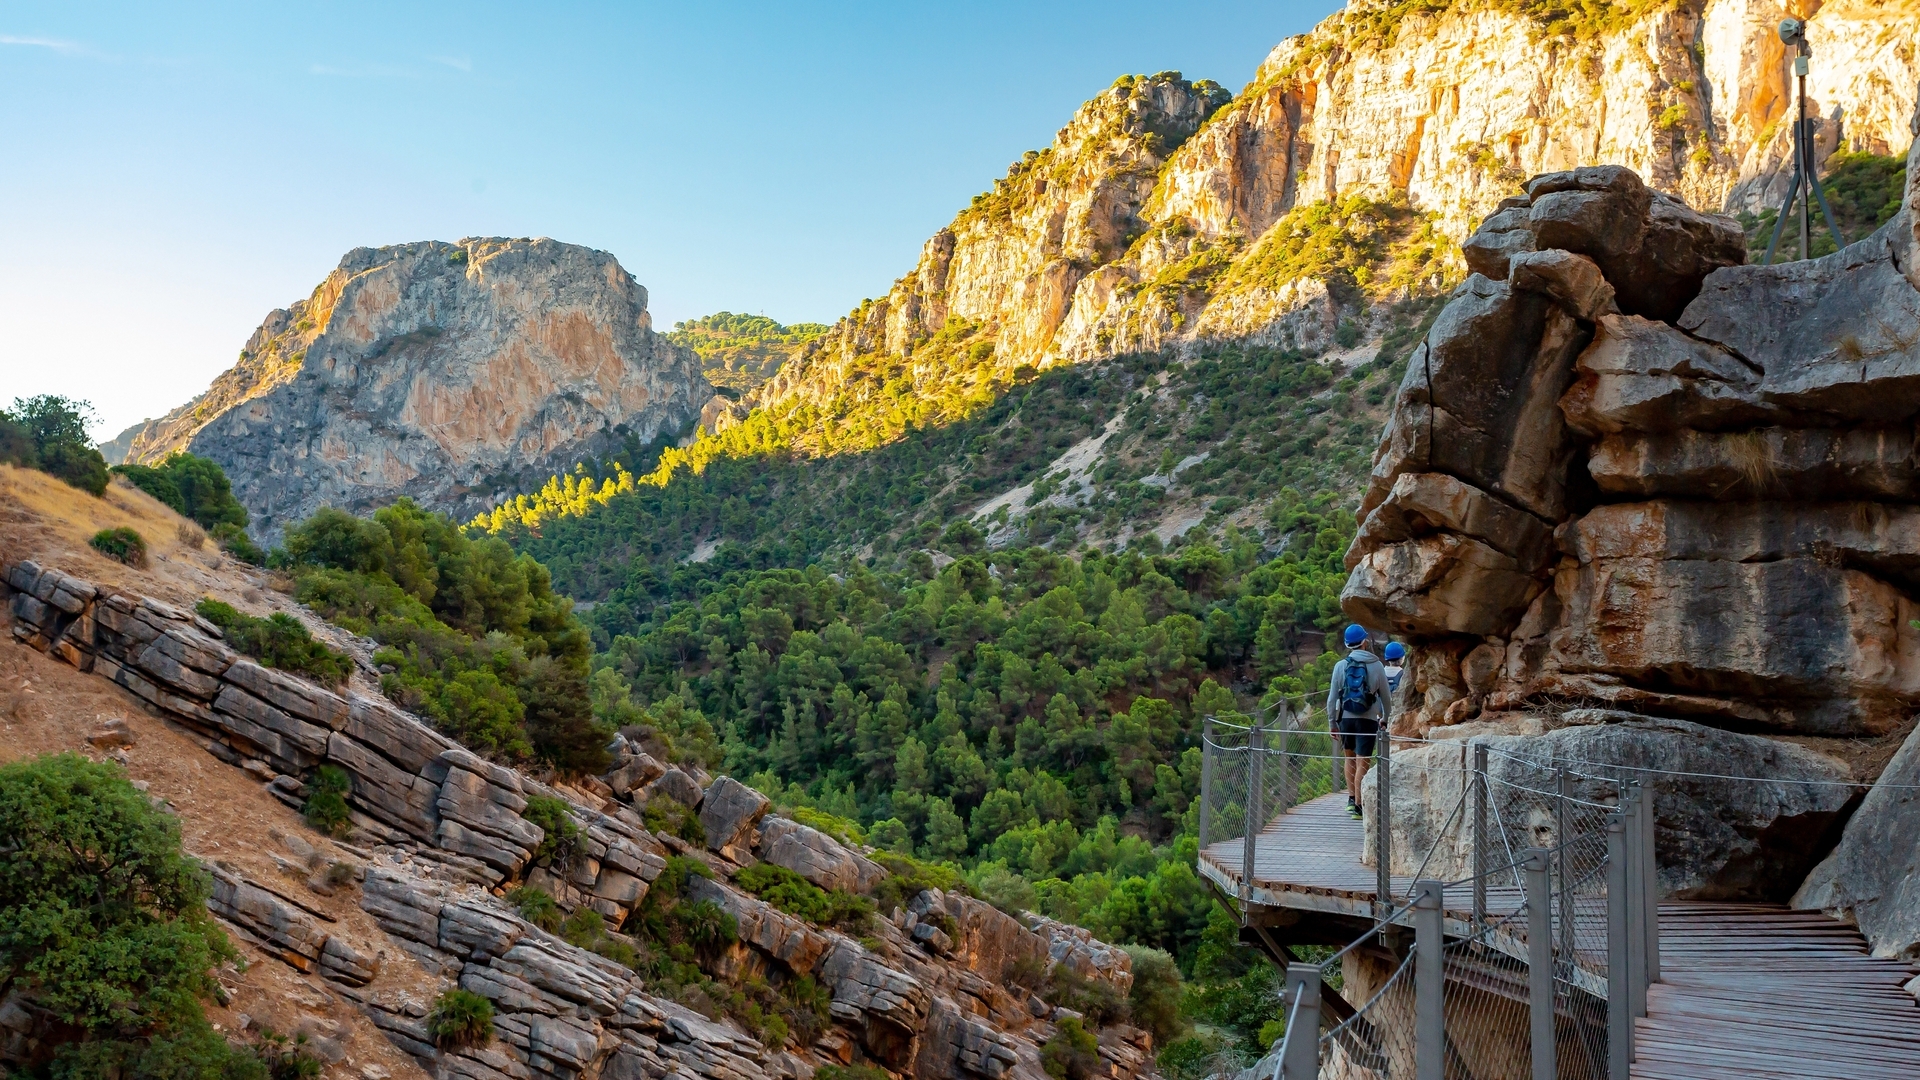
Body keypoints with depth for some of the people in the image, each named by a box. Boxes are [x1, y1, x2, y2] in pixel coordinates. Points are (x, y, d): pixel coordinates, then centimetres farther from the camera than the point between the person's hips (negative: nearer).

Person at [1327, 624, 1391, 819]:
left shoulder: (1341, 666, -1)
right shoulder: (1376, 666, -1)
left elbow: (1332, 697, 0)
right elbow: (1386, 696, 7)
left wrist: (1332, 722, 9)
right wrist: (1386, 718, 21)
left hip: (1346, 718, 1)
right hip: (1368, 719, -1)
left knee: (1349, 757, 20)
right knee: (1362, 763, -1)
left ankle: (1351, 798, 17)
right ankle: (1357, 804, -3)